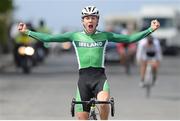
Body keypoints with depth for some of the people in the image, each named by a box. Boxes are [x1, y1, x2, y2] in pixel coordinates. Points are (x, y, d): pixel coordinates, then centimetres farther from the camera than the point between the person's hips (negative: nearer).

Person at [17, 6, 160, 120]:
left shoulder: (105, 36, 6)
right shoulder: (75, 36, 7)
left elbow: (130, 38, 3)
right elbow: (48, 38, 7)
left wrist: (151, 30, -4)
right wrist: (27, 32, 2)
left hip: (100, 77, -1)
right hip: (83, 78, 2)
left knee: (104, 102, -33)